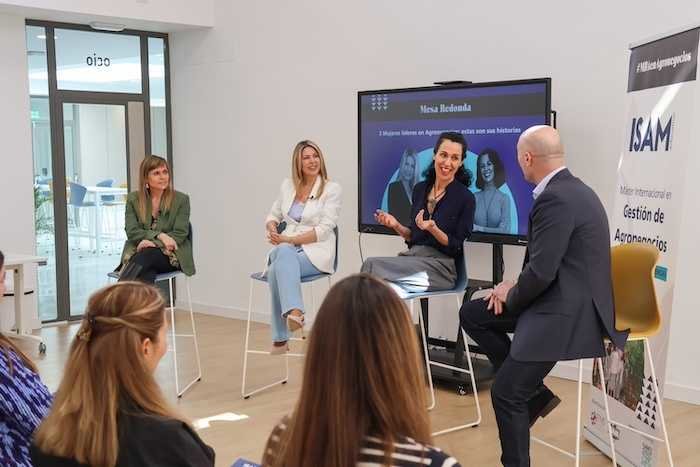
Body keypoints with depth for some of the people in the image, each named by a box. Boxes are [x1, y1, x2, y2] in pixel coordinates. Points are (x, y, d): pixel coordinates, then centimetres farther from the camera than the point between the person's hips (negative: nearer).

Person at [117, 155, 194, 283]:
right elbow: (132, 232, 0)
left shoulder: (181, 200, 5)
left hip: (170, 255, -1)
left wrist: (152, 242, -19)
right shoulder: (133, 199, 10)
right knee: (146, 275, -36)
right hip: (138, 253, 1)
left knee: (146, 255, -36)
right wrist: (159, 235, -17)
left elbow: (180, 234, -3)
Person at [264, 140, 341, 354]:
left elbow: (323, 230, -9)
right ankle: (295, 312, -49)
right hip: (286, 249, 4)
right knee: (283, 255, -34)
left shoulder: (331, 188, -1)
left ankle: (280, 339, -39)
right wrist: (273, 229, -5)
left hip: (315, 252, -3)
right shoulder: (287, 185, 14)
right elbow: (273, 216, 19)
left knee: (279, 268, -33)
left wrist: (289, 240, -15)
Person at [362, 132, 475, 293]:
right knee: (371, 264, -26)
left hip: (440, 266, -5)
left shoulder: (465, 198, -6)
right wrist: (396, 225, -1)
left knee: (372, 265, -24)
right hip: (412, 257, 5)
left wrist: (433, 229, -22)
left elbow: (457, 247, -5)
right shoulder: (420, 189, 11)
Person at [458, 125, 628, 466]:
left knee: (506, 393, -4)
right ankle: (533, 391, 17)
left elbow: (541, 271, -23)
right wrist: (515, 289, 6)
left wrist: (511, 299, -4)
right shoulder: (569, 189, 10)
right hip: (561, 298, 10)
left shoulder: (555, 199, -21)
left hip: (566, 312, -10)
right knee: (472, 315, 14)